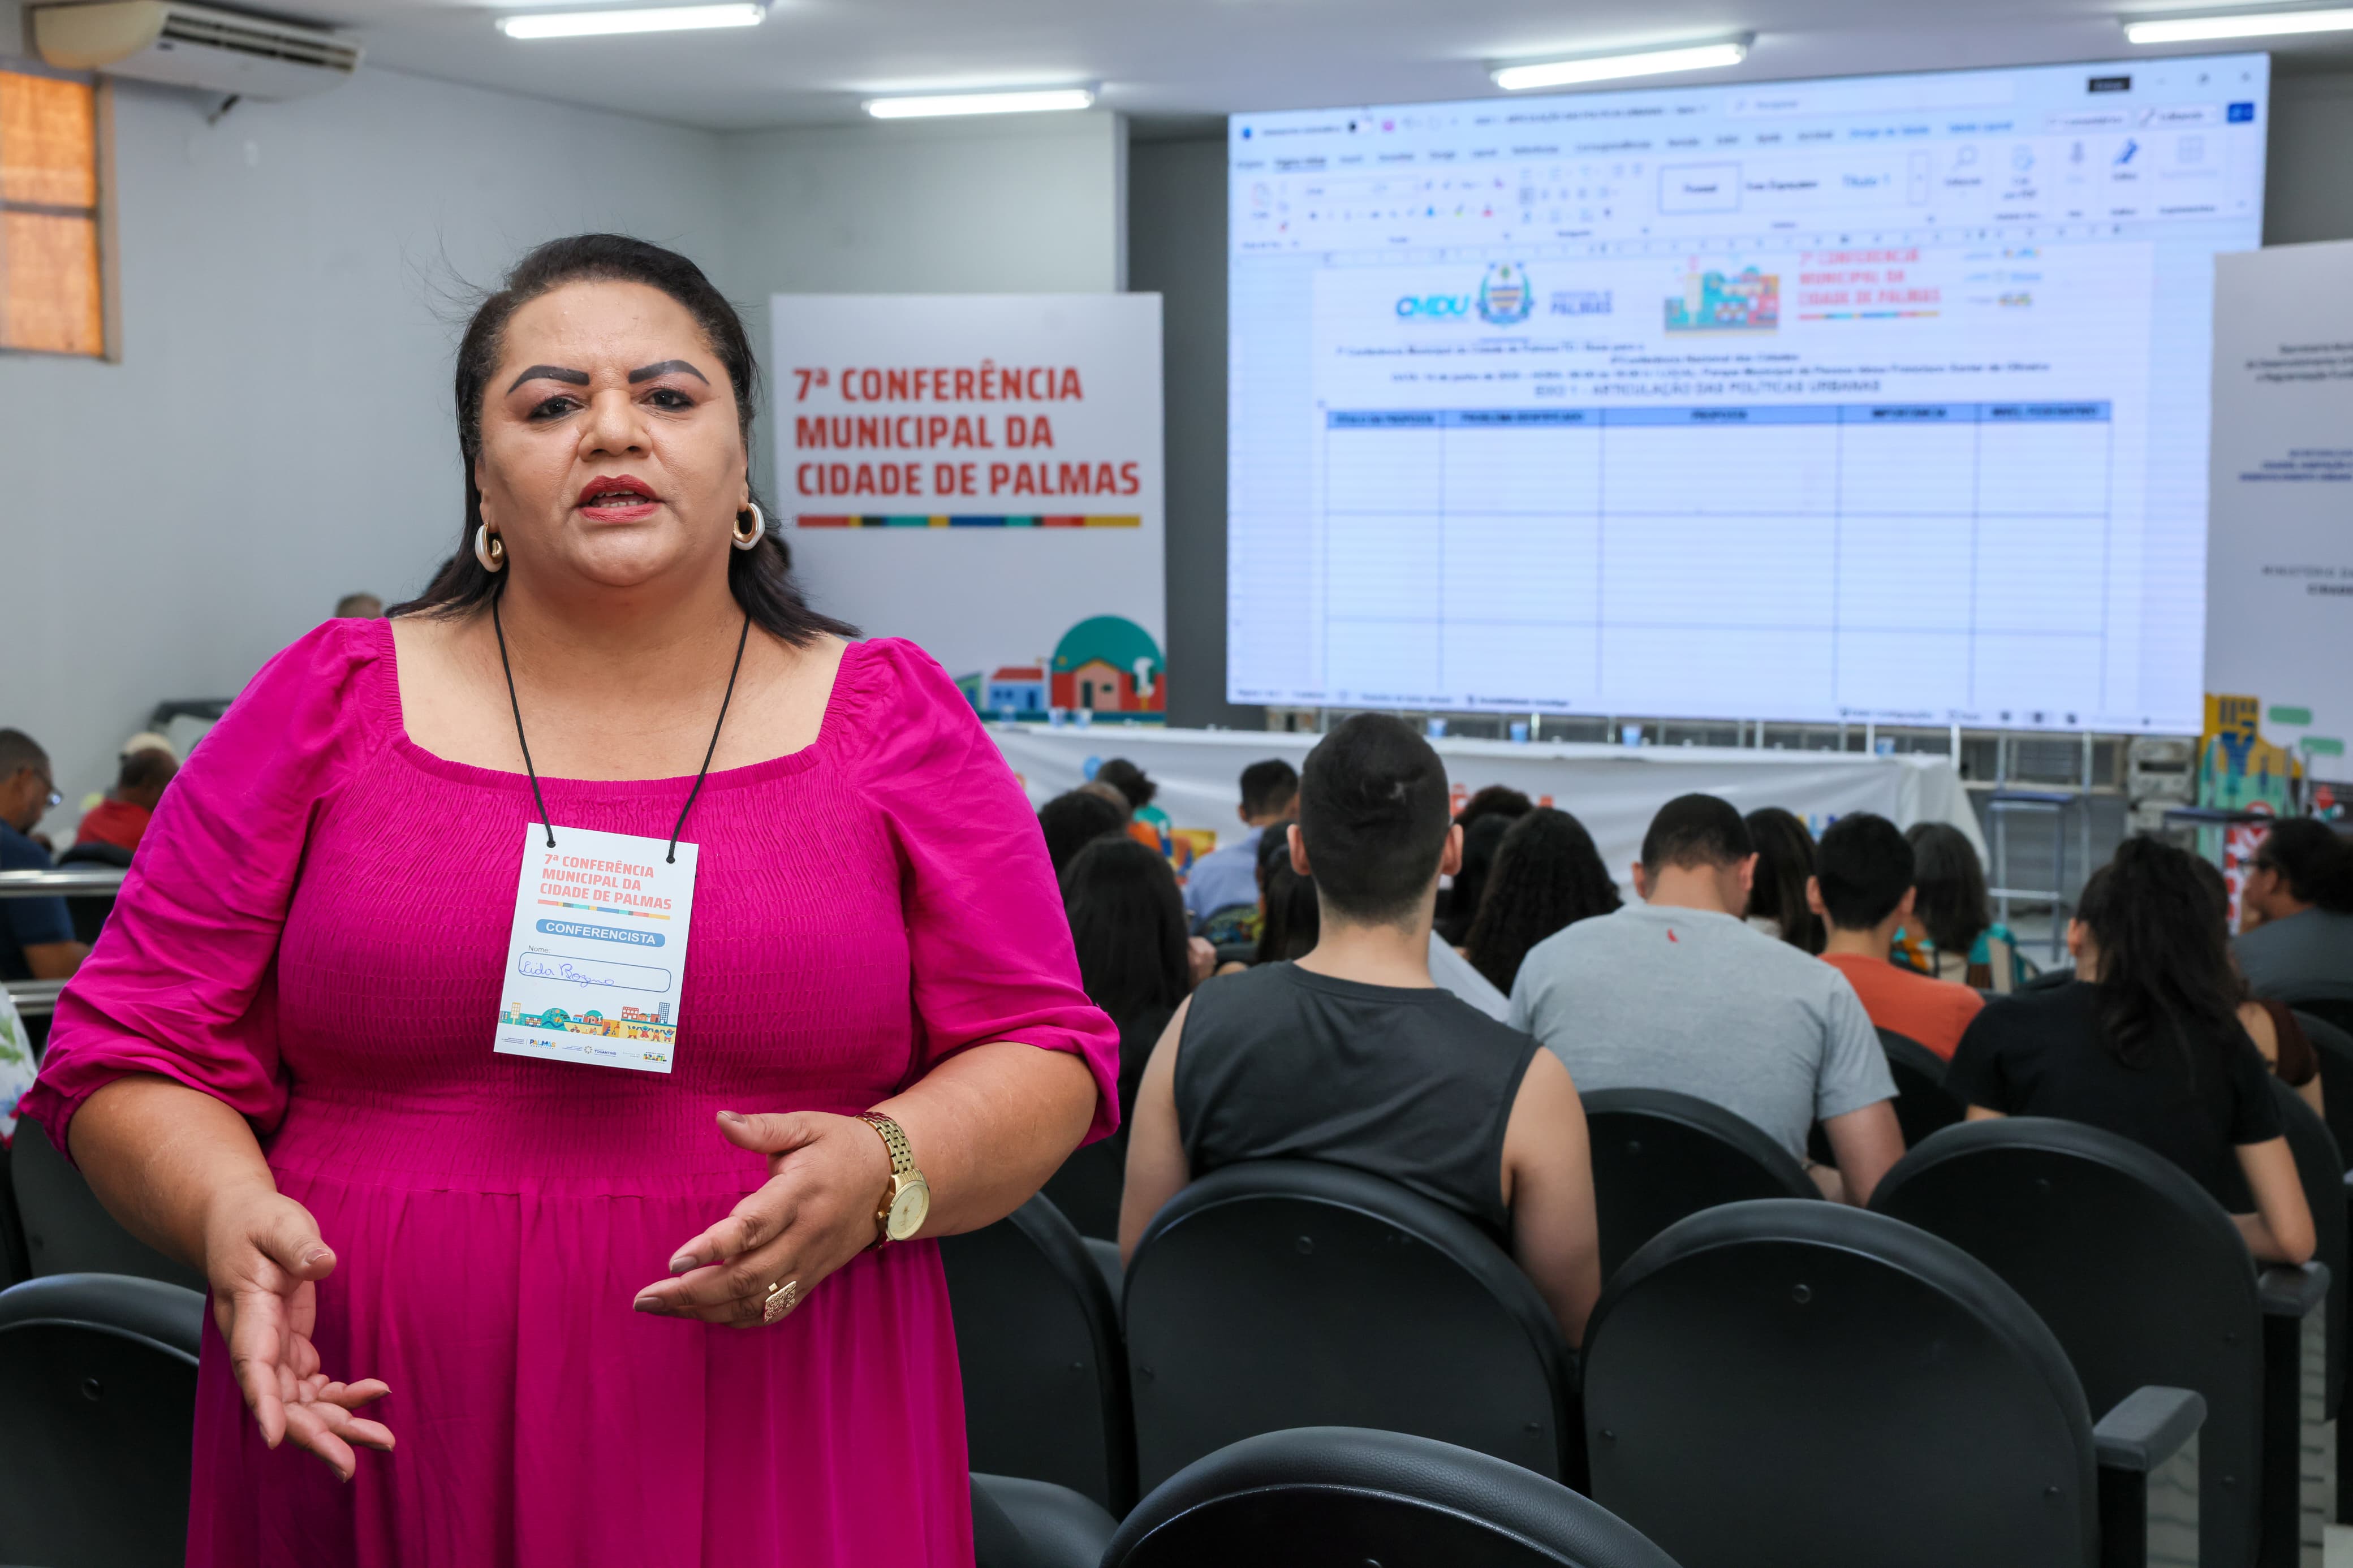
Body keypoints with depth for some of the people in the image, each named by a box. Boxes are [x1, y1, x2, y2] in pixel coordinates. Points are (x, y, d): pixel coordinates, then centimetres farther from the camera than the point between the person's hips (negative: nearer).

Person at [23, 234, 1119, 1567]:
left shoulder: (895, 722, 4)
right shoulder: (329, 707, 5)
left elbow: (1049, 1055, 2)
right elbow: (130, 1053, 6)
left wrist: (887, 1172, -17)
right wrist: (229, 1214, -14)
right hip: (366, 1445, 1)